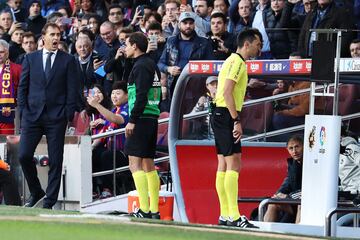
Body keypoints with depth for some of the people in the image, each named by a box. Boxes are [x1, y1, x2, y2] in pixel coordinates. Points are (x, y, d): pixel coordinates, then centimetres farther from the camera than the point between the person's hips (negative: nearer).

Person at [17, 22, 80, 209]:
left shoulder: (68, 60, 5)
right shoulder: (30, 59, 10)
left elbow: (72, 89, 2)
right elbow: (22, 87, 11)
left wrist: (69, 115, -6)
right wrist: (23, 111, 0)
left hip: (56, 117, -2)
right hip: (32, 115, 2)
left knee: (55, 161, -2)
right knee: (24, 155, -6)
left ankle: (49, 201, 4)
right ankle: (36, 192, 14)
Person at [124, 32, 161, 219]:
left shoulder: (141, 66, -12)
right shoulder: (152, 65, 17)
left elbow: (141, 96, -20)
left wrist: (132, 120, -20)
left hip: (141, 119, -10)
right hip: (152, 119, 10)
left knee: (135, 164, -9)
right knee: (148, 165, 11)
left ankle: (144, 210, -16)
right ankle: (154, 211, 9)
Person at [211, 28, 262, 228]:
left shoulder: (235, 61, 20)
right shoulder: (237, 62, -11)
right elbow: (227, 92, -21)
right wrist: (236, 121, -22)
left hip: (222, 116, 11)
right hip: (226, 116, -11)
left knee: (224, 165, 9)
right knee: (234, 164, -14)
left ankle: (225, 215, 10)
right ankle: (234, 216, -18)